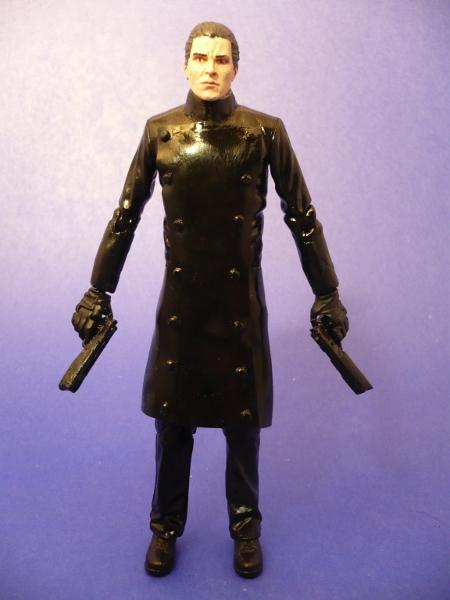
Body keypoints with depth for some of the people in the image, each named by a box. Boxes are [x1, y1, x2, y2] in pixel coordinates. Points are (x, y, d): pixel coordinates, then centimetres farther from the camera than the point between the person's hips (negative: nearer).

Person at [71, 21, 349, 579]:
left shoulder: (265, 131, -4)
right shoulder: (160, 130, 1)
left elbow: (302, 216, 0)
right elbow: (125, 215, 5)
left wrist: (326, 293, 0)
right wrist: (98, 291, 5)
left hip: (241, 302, -1)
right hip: (180, 300, 1)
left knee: (242, 422, 11)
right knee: (172, 420, 12)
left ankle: (246, 528, 34)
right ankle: (165, 527, 34)